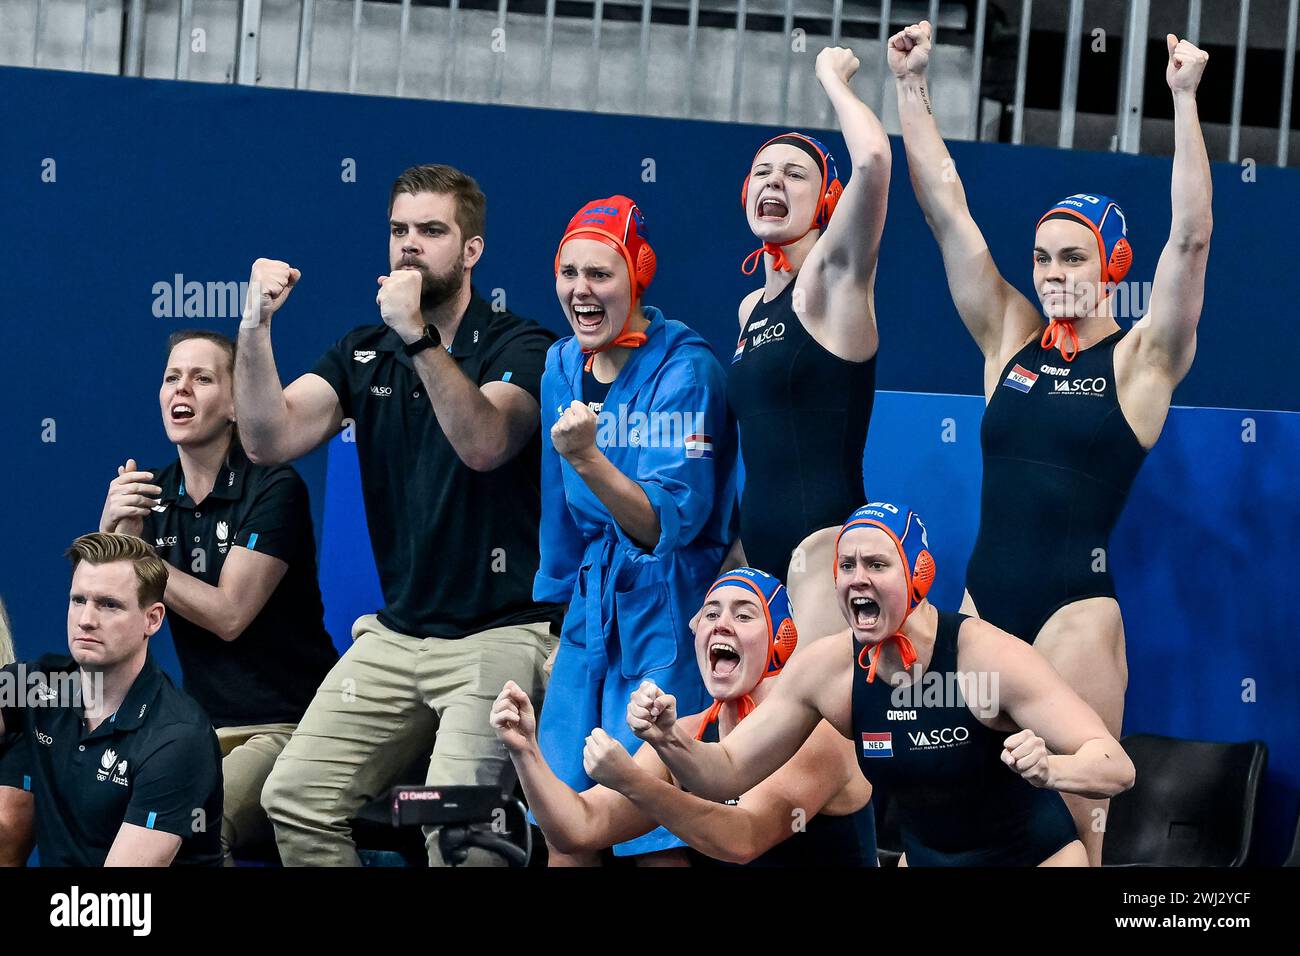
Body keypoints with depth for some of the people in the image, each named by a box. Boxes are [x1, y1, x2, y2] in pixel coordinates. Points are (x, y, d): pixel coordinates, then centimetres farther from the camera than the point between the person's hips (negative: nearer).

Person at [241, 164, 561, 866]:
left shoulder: (520, 348, -5)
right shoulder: (364, 355, 11)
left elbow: (484, 444, -25)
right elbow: (270, 439, -2)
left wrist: (417, 334, -32)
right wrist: (255, 326, -14)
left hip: (500, 632, -6)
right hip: (395, 635, 6)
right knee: (296, 797, -5)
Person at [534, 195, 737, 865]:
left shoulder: (683, 371, -14)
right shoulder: (563, 366, 7)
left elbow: (669, 523, -22)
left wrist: (587, 458, -35)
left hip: (662, 621, -7)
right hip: (590, 609, 7)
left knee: (651, 834, -6)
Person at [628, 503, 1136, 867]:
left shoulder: (989, 656, -25)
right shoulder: (826, 667, -13)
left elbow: (1117, 768, -26)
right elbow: (729, 772, -5)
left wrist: (1049, 769, -48)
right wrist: (670, 740, -26)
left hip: (1036, 857, -4)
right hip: (924, 858, 4)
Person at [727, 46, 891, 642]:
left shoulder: (832, 280, -5)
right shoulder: (752, 307, 18)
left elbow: (872, 159, -22)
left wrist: (832, 77, -7)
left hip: (824, 540, -8)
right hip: (761, 544, 8)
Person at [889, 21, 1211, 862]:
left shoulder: (1141, 359, -1)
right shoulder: (1008, 339, 9)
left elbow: (1191, 238, -13)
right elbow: (948, 213, 7)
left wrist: (1186, 103, -19)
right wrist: (913, 88, 2)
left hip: (1076, 609, -4)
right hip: (983, 599, 4)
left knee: (1079, 813, -3)